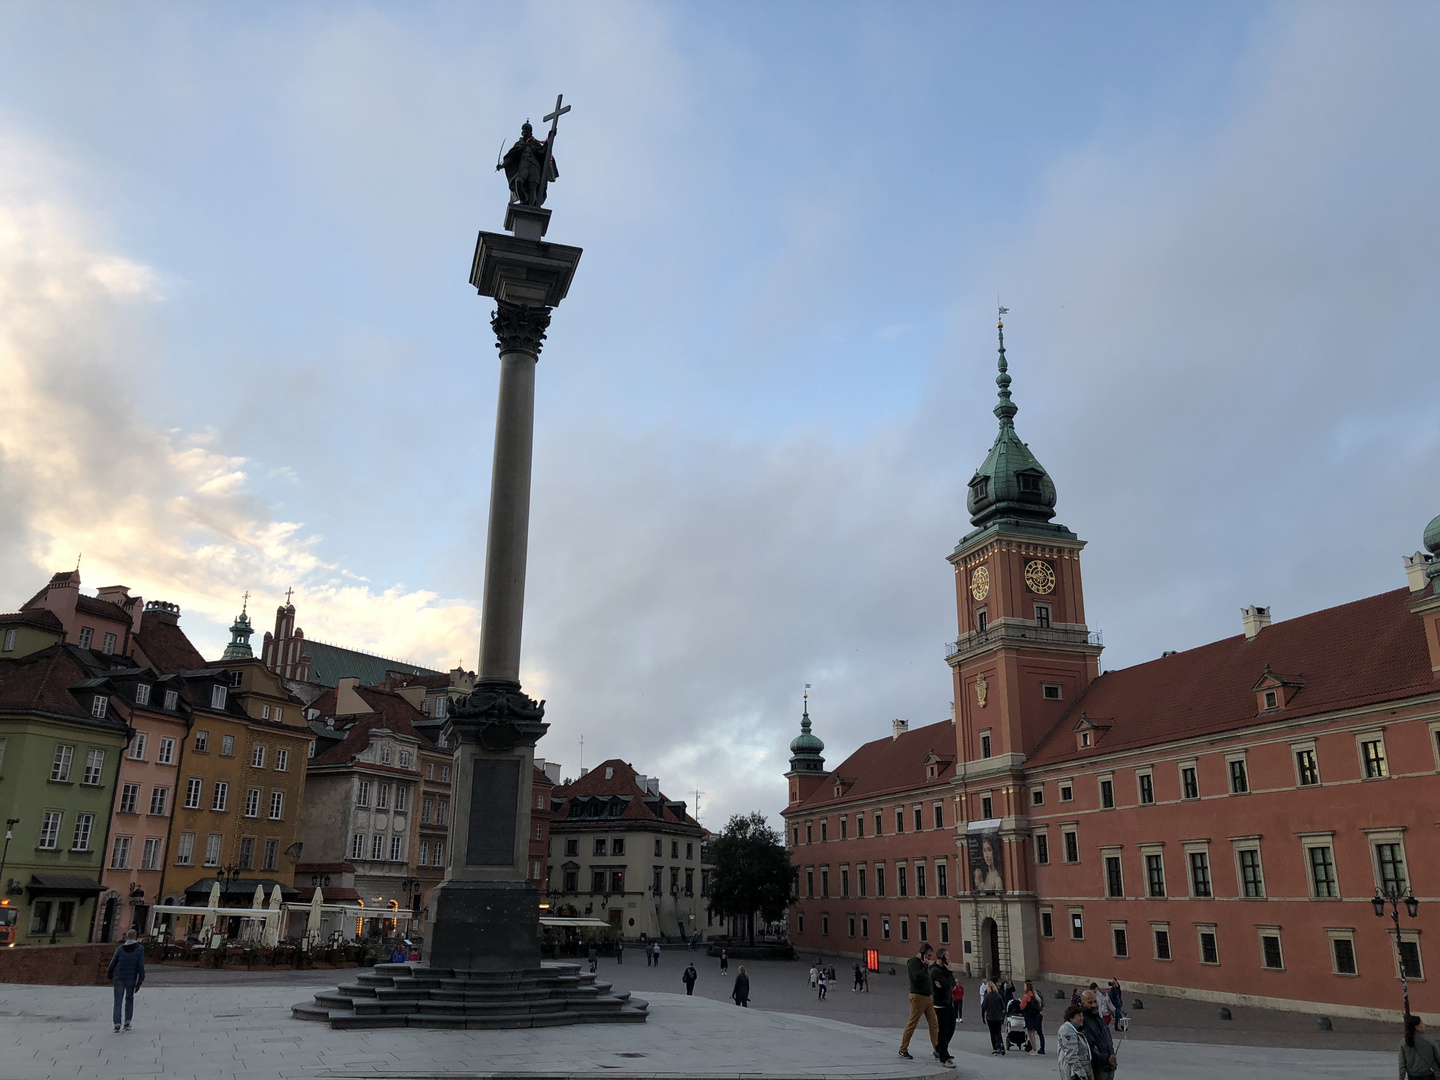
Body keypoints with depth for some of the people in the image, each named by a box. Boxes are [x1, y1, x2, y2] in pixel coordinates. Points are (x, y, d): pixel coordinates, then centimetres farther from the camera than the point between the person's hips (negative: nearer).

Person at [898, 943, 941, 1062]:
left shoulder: (923, 963, 19)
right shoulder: (914, 962, -10)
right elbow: (917, 977, -24)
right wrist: (925, 966, -17)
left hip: (928, 996, 9)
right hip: (918, 996, -9)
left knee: (934, 1023, 2)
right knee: (912, 1023, -4)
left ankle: (937, 1049, 3)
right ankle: (903, 1050, 3)